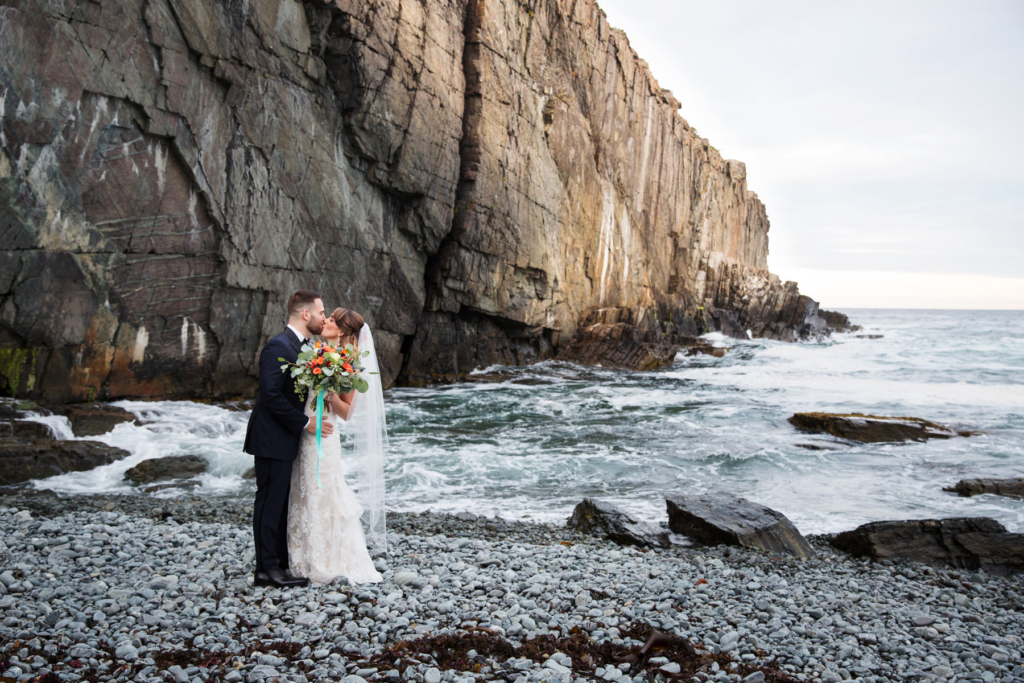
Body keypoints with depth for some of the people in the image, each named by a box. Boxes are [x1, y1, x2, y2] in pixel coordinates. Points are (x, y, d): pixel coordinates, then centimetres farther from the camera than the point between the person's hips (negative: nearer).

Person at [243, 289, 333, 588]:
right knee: (270, 502, -2)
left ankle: (281, 561, 25)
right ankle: (267, 569, 6)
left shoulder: (300, 346, 12)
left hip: (286, 439, 9)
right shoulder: (278, 347, -18)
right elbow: (272, 396, -23)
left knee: (281, 501, 15)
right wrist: (305, 423, -19)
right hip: (272, 439, -9)